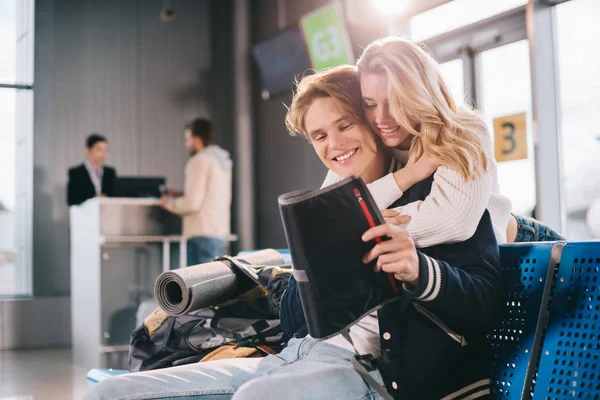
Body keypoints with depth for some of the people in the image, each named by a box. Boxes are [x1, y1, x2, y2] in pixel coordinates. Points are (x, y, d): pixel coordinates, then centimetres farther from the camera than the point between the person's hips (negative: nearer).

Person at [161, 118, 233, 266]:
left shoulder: (199, 161, -10)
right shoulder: (222, 160, 16)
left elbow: (193, 203, -15)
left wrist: (170, 203, 1)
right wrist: (183, 195, 20)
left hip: (203, 233, -9)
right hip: (220, 230, 9)